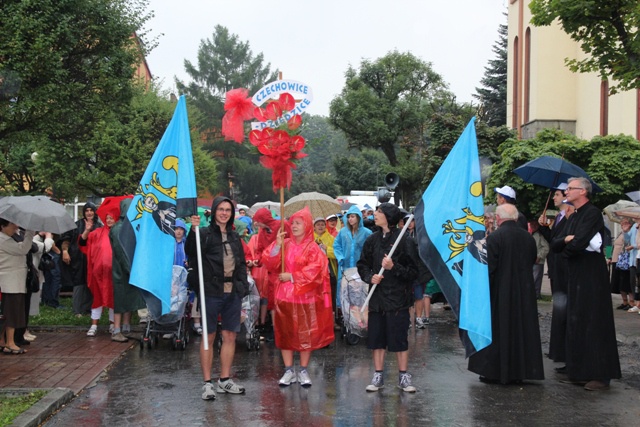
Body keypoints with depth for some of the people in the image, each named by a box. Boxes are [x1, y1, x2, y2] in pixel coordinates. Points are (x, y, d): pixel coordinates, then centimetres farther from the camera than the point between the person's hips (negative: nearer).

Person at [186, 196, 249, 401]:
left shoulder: (235, 236, 14)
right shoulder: (205, 233, -3)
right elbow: (191, 252, -22)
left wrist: (243, 285, 8)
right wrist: (193, 230, -36)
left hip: (233, 292, 6)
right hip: (211, 291, -5)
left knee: (230, 336, 9)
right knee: (209, 336, 0)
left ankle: (225, 380, 20)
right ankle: (207, 383, 7)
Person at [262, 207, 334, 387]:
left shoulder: (313, 248, -4)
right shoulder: (285, 244, 5)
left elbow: (314, 271, -14)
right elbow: (270, 264, -2)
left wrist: (292, 277, -14)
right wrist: (277, 245, -15)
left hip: (305, 297, -3)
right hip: (284, 295, 3)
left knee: (305, 333, 3)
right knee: (285, 333, 6)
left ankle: (303, 371, 15)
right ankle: (289, 371, 16)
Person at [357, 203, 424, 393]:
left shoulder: (405, 240, -7)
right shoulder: (372, 240, 8)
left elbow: (414, 272, -7)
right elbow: (362, 264, 16)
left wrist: (394, 267, -20)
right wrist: (370, 276, -4)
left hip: (398, 297, -4)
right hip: (376, 297, 4)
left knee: (400, 338, 2)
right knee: (376, 338, 8)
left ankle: (403, 376, 16)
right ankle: (378, 376, 19)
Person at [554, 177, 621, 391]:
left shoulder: (593, 213, -12)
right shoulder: (574, 217, 16)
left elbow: (579, 243, -22)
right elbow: (556, 244, 11)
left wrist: (567, 246, -1)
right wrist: (568, 239, -10)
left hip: (592, 276, -9)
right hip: (576, 275, 9)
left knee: (594, 323, -7)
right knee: (576, 323, 10)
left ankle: (600, 375, -2)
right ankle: (581, 372, 16)